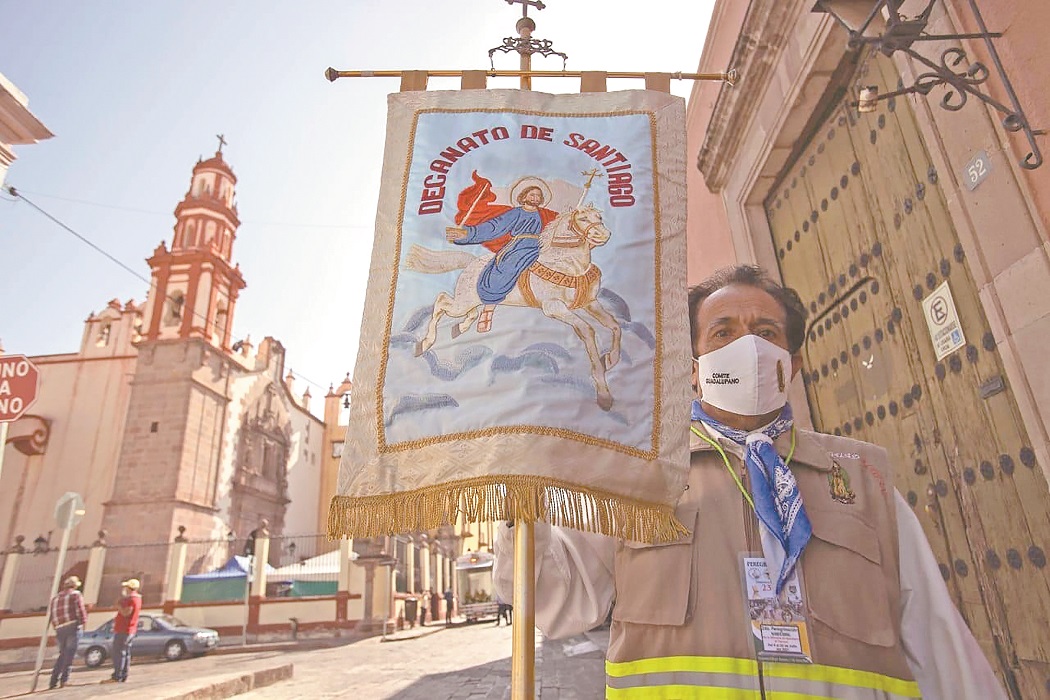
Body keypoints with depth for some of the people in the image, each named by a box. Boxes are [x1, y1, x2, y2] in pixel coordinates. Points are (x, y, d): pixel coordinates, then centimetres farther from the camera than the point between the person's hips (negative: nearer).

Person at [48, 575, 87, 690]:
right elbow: (80, 610, -6)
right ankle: (64, 679, -8)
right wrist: (83, 622, 5)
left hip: (59, 629, 6)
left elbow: (52, 615, 17)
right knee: (70, 653, -3)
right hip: (72, 626, -6)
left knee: (62, 654, 15)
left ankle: (54, 681, 12)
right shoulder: (75, 594, 3)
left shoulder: (55, 597, 21)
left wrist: (56, 628, 21)